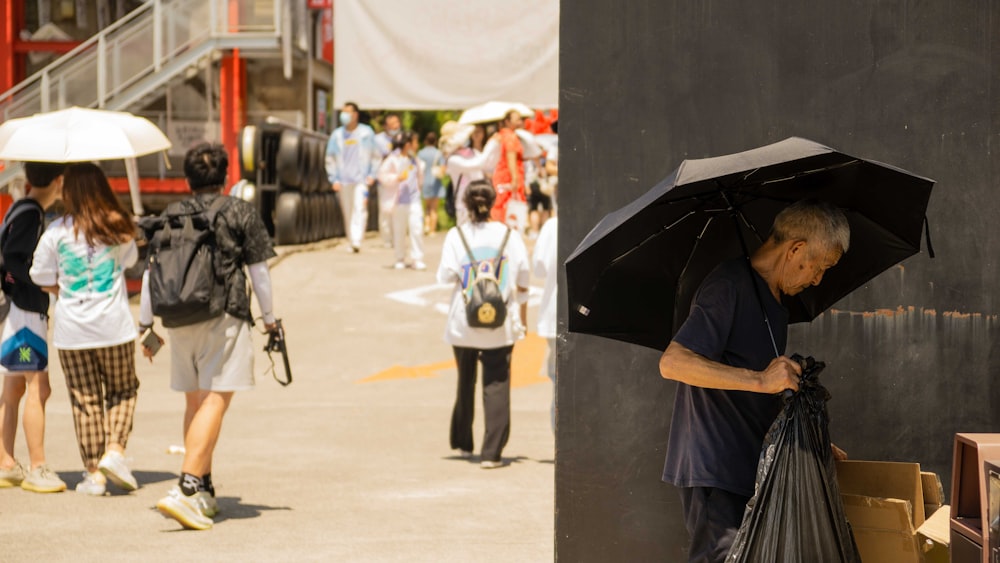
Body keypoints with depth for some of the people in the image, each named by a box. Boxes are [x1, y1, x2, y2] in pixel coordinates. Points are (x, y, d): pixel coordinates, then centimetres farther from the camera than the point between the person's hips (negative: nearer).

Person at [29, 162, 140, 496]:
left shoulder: (57, 231, -7)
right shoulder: (118, 228, -3)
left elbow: (42, 280, 0)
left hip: (72, 330, 0)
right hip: (114, 326, 0)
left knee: (85, 399, 7)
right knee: (122, 390, 17)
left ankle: (94, 473, 7)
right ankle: (115, 450, -2)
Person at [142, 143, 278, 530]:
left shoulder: (172, 215, 11)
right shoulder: (240, 212, 2)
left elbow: (152, 270, 10)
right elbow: (259, 270, 1)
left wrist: (145, 325, 18)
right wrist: (269, 318, 13)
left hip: (180, 319, 5)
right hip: (225, 316, -4)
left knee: (194, 402, 15)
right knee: (215, 401, -9)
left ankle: (204, 491, 23)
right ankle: (186, 490, -23)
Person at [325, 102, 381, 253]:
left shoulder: (366, 133, 2)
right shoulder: (337, 135, 6)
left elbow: (376, 156, 9)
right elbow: (330, 159, 11)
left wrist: (372, 175, 0)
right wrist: (334, 179, 4)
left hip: (361, 179, -3)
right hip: (344, 181, 3)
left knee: (360, 208, -17)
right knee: (347, 211, 7)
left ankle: (357, 241, -25)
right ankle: (352, 241, 17)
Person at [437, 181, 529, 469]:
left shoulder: (456, 236, -3)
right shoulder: (510, 236, 0)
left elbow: (446, 275, -11)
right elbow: (523, 279, 2)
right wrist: (522, 316, 13)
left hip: (463, 324, 1)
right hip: (500, 325, -1)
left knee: (465, 382, 18)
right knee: (496, 385, -2)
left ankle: (462, 443, 30)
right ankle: (491, 453, -10)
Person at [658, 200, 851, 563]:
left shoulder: (774, 301, 18)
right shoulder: (729, 287, -14)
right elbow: (673, 362, -25)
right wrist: (760, 380, -28)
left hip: (748, 471, 9)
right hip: (713, 470, -9)